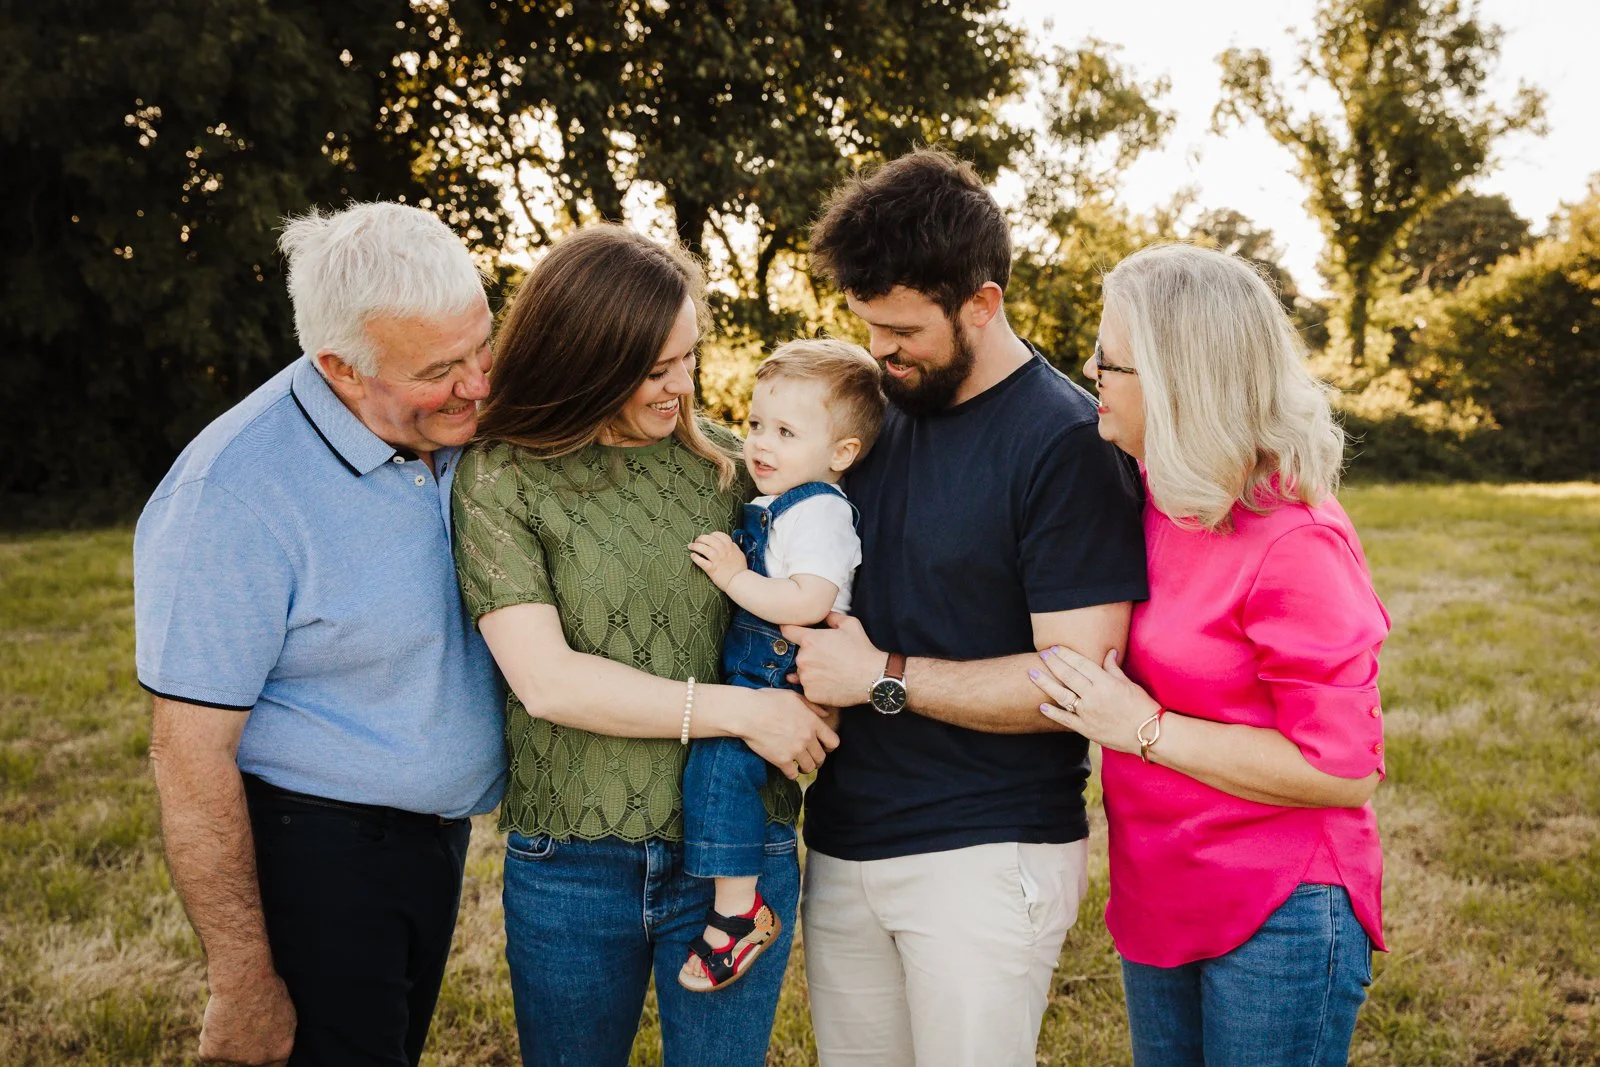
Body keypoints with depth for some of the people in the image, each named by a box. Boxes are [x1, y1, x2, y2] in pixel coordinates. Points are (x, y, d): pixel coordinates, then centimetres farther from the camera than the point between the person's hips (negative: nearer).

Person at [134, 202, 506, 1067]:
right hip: (315, 856, -7)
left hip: (438, 831, 7)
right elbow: (192, 755, -22)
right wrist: (244, 987, -19)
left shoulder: (458, 430, -5)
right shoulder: (234, 494, -25)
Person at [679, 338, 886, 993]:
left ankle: (737, 909, -19)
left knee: (719, 751, -23)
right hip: (749, 666, 11)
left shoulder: (818, 511, -16)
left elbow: (809, 602, -28)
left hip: (782, 674, -11)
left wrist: (734, 576, -21)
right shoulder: (774, 503, 15)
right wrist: (734, 569, 13)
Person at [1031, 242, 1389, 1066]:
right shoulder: (1157, 503, 0)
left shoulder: (1295, 542, -22)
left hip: (1278, 919, -7)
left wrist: (1145, 728, -20)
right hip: (1161, 901, 8)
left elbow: (1342, 771, -22)